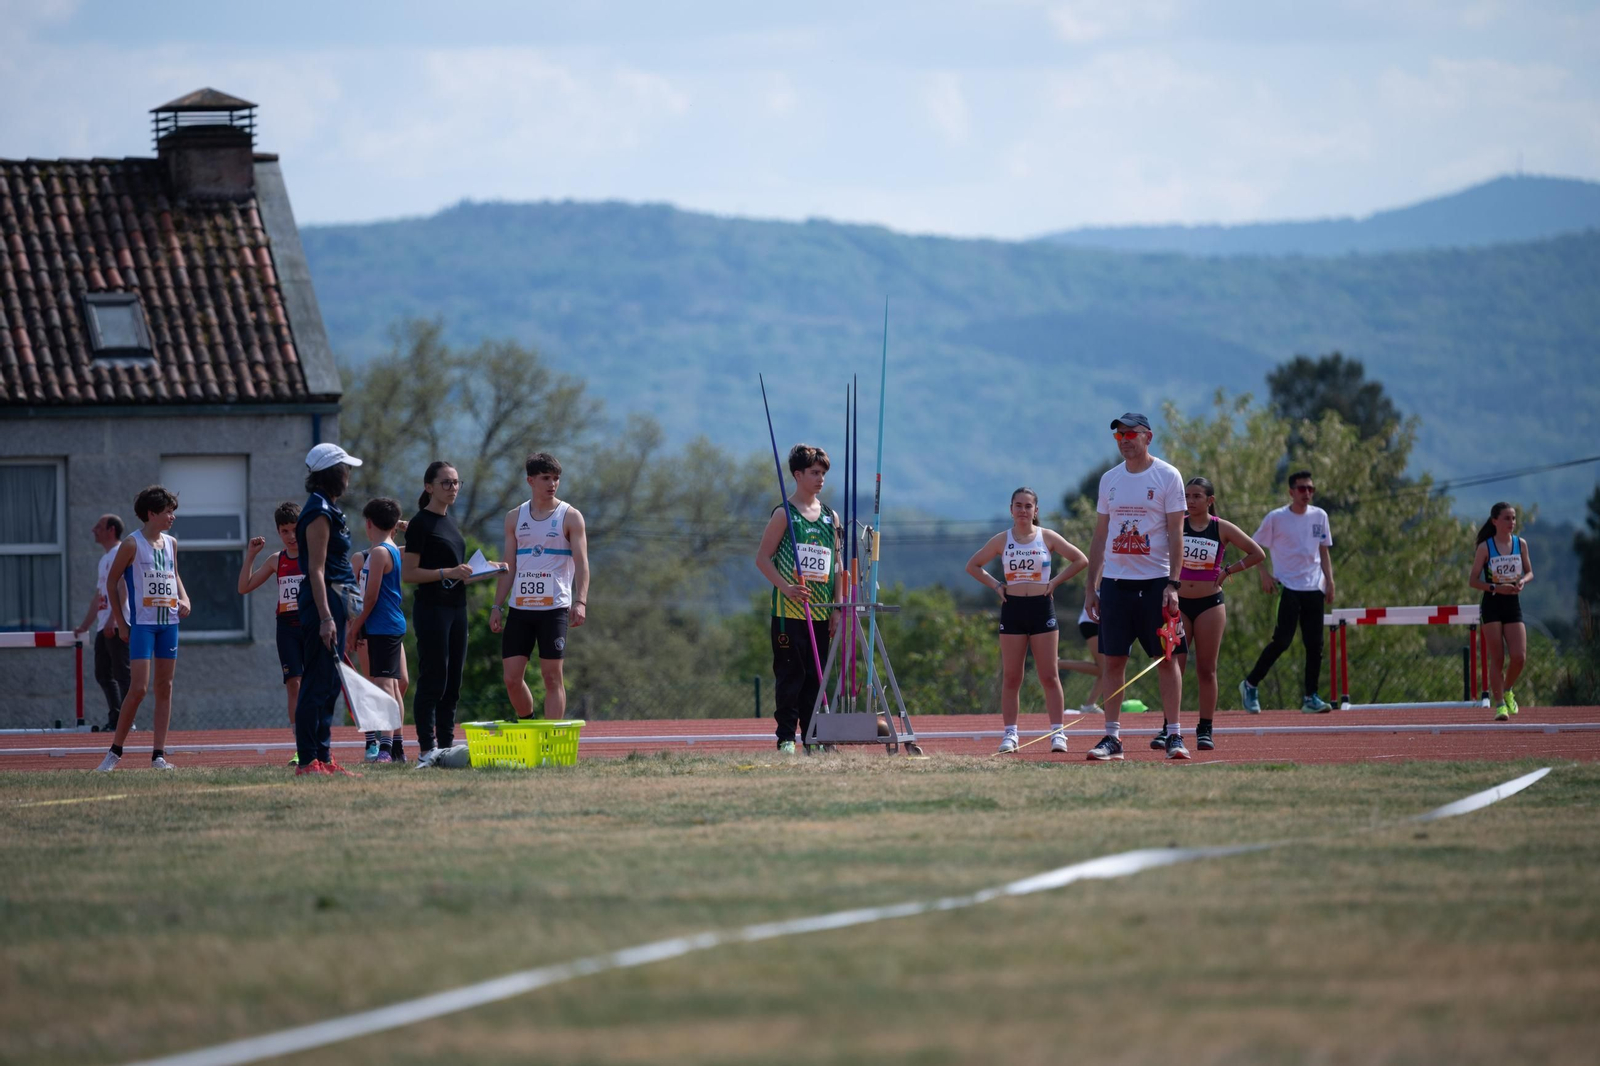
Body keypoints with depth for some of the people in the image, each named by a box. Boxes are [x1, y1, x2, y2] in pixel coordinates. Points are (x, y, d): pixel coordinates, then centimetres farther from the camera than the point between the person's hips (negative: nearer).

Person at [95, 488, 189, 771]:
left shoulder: (171, 543, 10)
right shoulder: (133, 544, -7)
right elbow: (112, 580, -3)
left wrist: (184, 599, 5)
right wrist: (120, 623, -4)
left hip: (168, 622, 6)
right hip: (142, 623, -6)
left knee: (165, 687, 4)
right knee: (138, 688, -12)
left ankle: (158, 754, 7)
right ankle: (115, 752, 0)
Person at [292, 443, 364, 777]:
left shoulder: (327, 510, 18)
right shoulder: (319, 513, -13)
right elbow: (316, 569, -19)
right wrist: (325, 617, -24)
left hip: (335, 599, 10)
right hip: (323, 600, -10)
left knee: (328, 686, 11)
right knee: (317, 684, -10)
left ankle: (323, 759, 13)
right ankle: (308, 762, -11)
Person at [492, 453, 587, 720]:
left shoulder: (570, 516, 0)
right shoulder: (515, 517, 12)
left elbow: (581, 561, -7)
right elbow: (508, 566, 15)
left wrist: (580, 601, -20)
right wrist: (497, 606, 8)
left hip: (554, 608, -4)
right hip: (520, 607, 4)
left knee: (552, 676, -5)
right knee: (511, 677, 0)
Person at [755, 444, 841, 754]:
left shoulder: (831, 517, 13)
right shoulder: (784, 514, -2)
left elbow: (836, 565, 15)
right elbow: (762, 558, -5)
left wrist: (837, 609, 8)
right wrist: (786, 587, -18)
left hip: (820, 612, 5)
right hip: (788, 611, -5)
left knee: (815, 676, 6)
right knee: (790, 673, -5)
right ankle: (786, 737, -2)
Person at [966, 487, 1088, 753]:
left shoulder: (1047, 537, 1)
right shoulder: (1001, 540, 4)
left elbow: (1080, 560, 5)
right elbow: (973, 566, 13)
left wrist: (1055, 582, -2)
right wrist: (996, 585, 1)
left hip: (1041, 608, -1)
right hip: (1013, 609, 1)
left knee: (1049, 676, -3)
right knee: (1011, 677, 1)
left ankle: (1058, 732, -2)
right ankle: (1010, 734, 4)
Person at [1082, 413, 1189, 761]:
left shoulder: (1167, 477, -2)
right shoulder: (1109, 480, 11)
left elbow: (1175, 534, -6)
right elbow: (1099, 536, 14)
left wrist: (1173, 584, -14)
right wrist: (1091, 587, 9)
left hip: (1155, 581, -4)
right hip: (1115, 581, 4)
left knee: (1166, 657, -2)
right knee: (1113, 659, 2)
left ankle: (1173, 735, 3)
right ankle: (1112, 737, 5)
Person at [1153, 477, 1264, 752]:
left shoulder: (1222, 529, -1)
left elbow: (1257, 554, 4)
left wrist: (1228, 571, -1)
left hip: (1209, 604, 0)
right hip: (1178, 603, 0)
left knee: (1206, 669, 2)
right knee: (1174, 666, -5)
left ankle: (1205, 730, 7)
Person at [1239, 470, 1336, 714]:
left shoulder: (1320, 516, 10)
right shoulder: (1276, 518, -3)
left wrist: (1329, 580, 10)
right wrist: (1264, 574, -9)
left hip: (1314, 588, 5)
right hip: (1287, 587, -5)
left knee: (1314, 643, 1)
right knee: (1282, 640, -13)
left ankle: (1311, 698, 7)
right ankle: (1250, 685, 1)